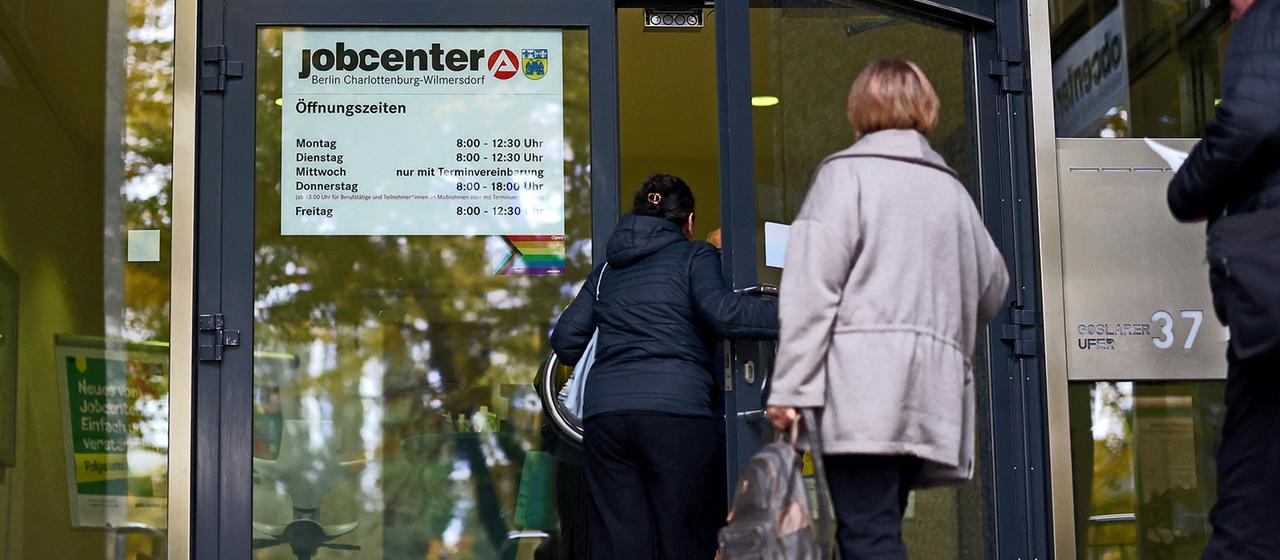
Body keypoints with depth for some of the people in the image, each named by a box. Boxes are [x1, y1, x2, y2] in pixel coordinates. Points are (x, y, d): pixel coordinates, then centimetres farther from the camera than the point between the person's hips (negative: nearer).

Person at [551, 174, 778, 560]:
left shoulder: (607, 270, 24)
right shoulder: (695, 256, 10)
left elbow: (565, 337, 19)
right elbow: (722, 312, -8)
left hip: (603, 412, 4)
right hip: (675, 409, -4)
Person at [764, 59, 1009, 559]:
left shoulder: (847, 172, 2)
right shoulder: (952, 189, 20)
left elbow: (812, 285, -8)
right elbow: (992, 289, 25)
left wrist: (790, 387, -10)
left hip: (864, 383, -6)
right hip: (933, 392, 6)